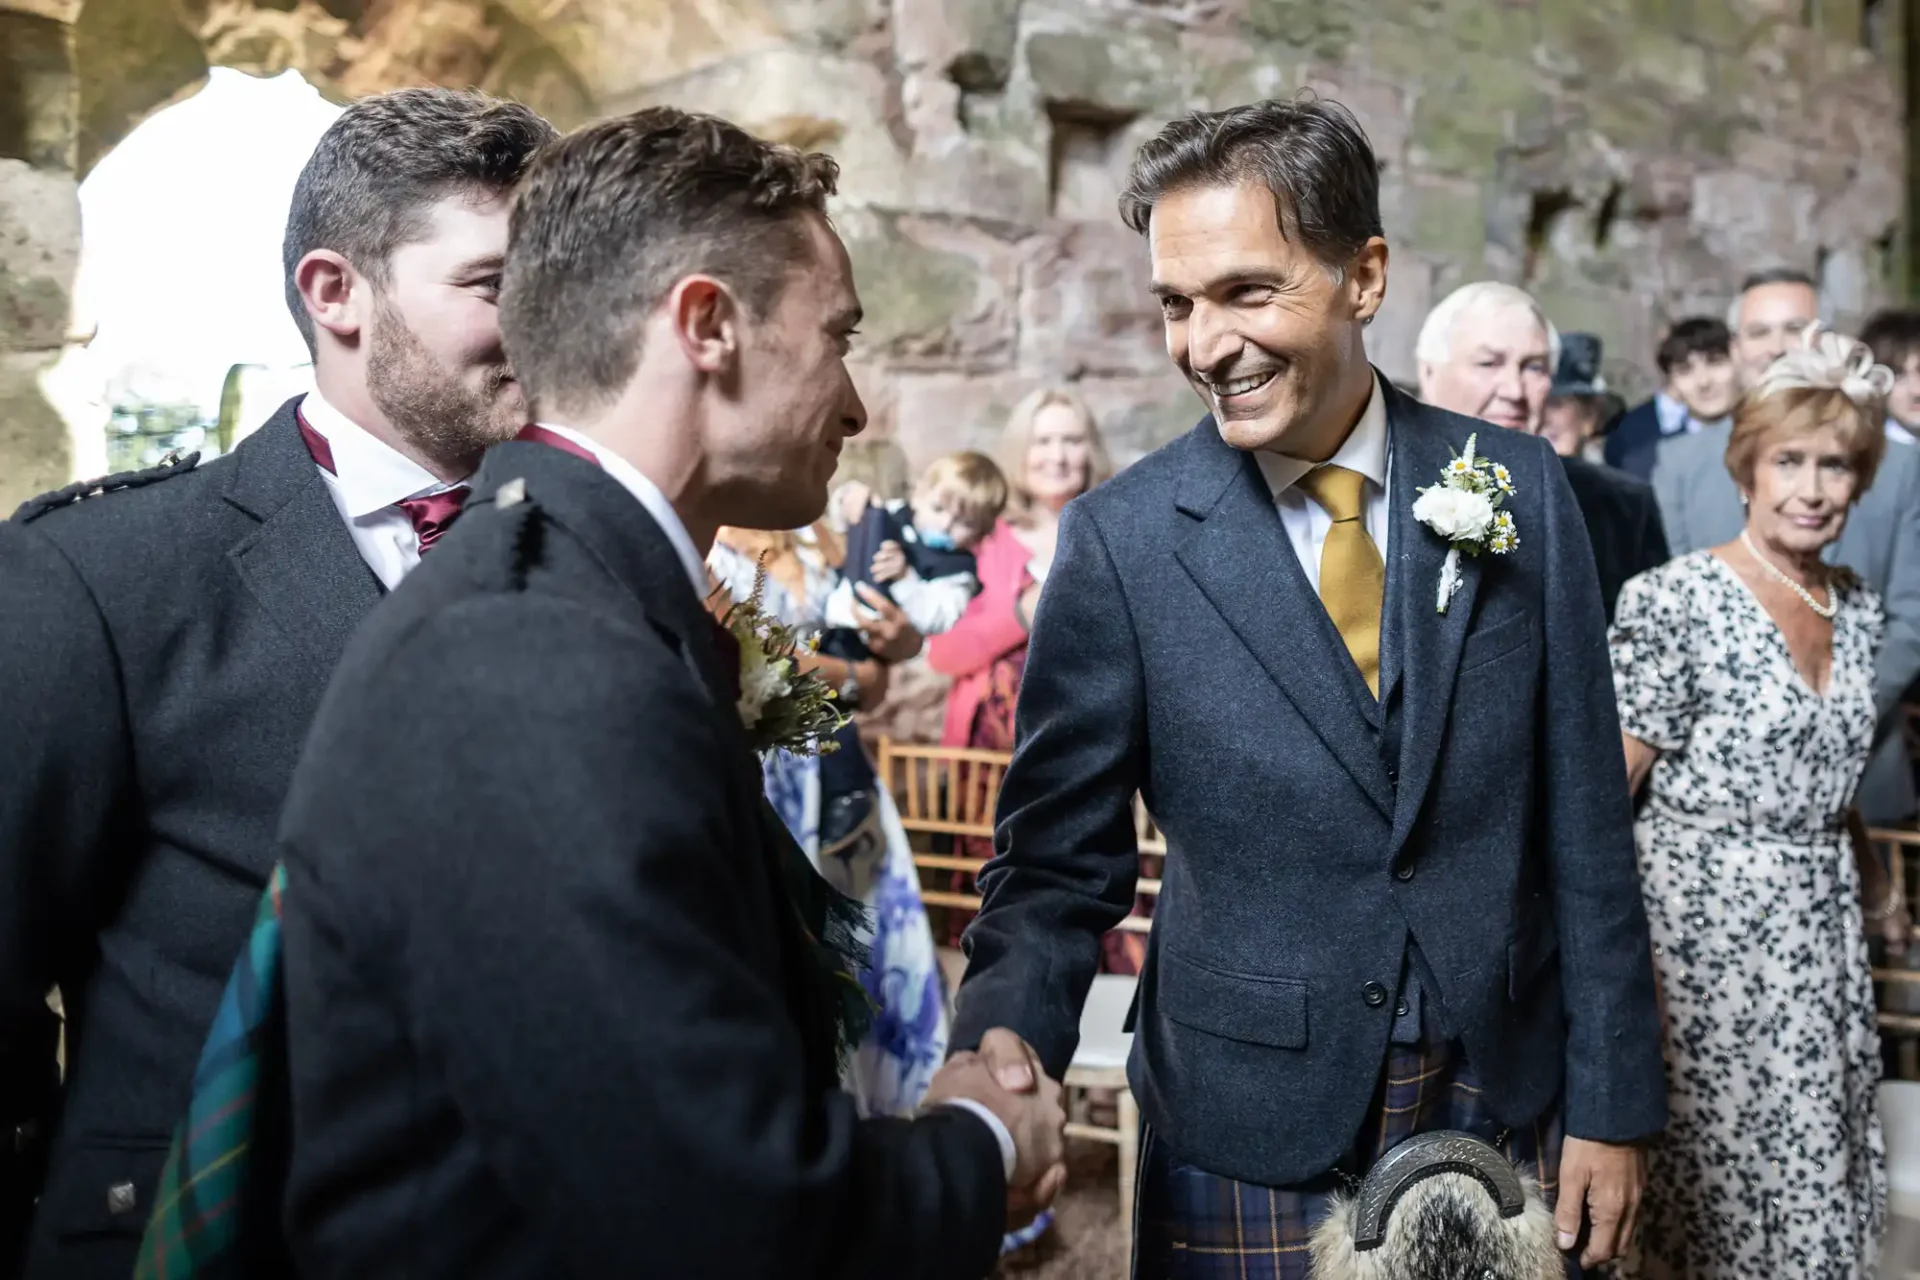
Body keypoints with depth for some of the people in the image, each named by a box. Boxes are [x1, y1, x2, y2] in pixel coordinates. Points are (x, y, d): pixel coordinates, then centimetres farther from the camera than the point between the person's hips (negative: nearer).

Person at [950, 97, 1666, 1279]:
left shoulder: (1518, 490, -4)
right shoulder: (1122, 540, -10)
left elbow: (1581, 821, 0)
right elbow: (1060, 858, -6)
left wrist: (1613, 1102, 1)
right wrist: (1006, 1044, -24)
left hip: (1503, 1101, 2)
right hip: (1248, 1132, -1)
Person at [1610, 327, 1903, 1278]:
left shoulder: (1859, 611, 8)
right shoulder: (1676, 600, -14)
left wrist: (1872, 879, 25)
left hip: (1821, 934, 6)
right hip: (1702, 923, -6)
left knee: (1814, 1177, 13)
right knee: (1706, 1173, 3)